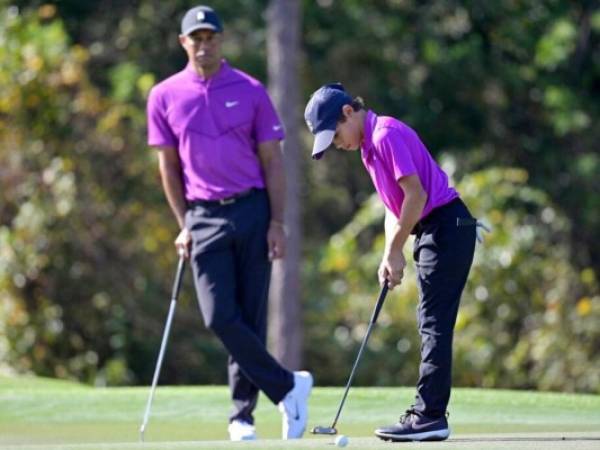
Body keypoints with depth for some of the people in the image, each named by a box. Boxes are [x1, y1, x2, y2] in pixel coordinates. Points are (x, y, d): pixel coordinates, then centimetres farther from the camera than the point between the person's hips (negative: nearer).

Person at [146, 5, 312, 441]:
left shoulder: (251, 91, 2)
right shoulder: (165, 97, 5)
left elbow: (272, 161, 3)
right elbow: (169, 165, 10)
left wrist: (277, 223, -4)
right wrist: (184, 225, 5)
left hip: (253, 212, -1)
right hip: (205, 217, 1)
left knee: (251, 318, 0)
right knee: (221, 318, -11)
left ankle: (243, 414, 9)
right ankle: (288, 387, 1)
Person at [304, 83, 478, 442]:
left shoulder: (387, 134, -15)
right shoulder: (369, 145, 16)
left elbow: (416, 195, -21)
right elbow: (394, 204, 17)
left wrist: (395, 251, -14)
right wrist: (391, 255, 5)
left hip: (447, 225, -10)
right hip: (434, 231, 10)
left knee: (435, 323, -11)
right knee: (432, 324, 10)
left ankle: (430, 415, -11)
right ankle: (428, 413, 13)